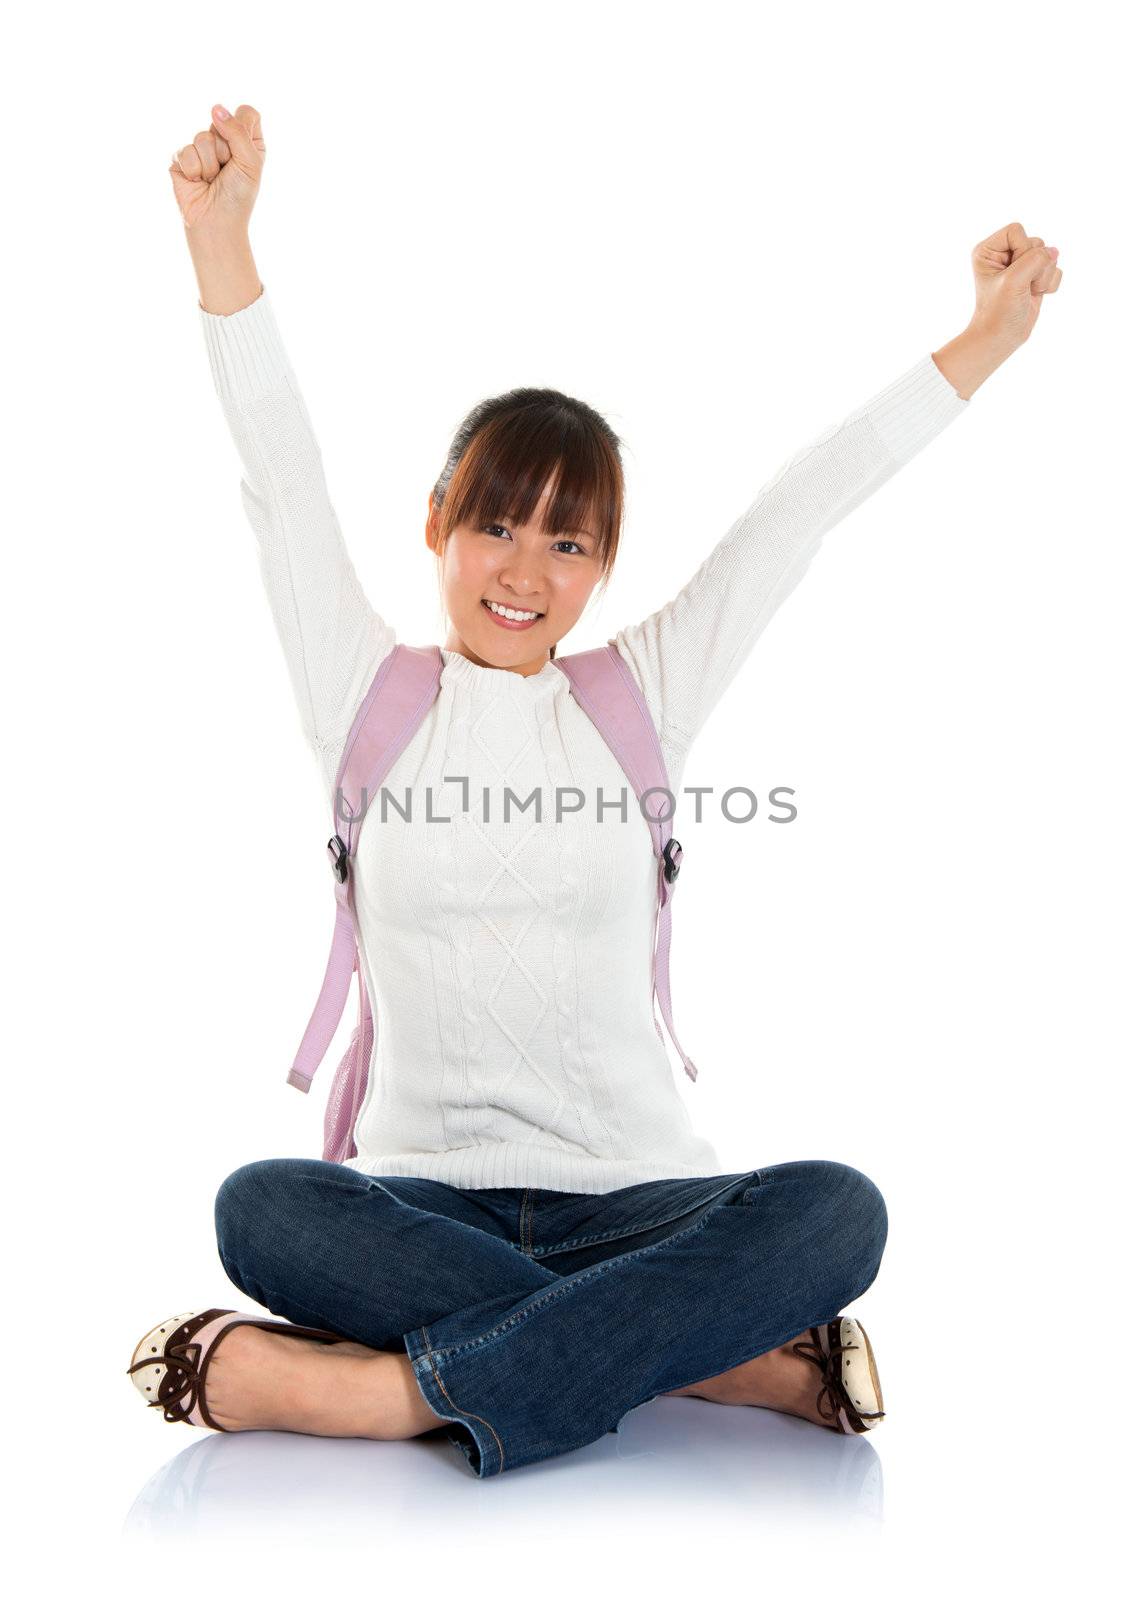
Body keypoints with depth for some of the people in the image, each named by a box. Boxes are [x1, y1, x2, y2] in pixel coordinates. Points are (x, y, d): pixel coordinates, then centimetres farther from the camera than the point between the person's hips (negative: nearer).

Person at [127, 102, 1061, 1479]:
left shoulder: (642, 697, 8)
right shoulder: (369, 697, 7)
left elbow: (807, 501, 6)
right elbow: (284, 489, -2)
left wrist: (993, 331, 8)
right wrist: (221, 239, -10)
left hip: (634, 1194, 1)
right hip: (424, 1194, 0)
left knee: (838, 1211, -30)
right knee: (260, 1208, -32)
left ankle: (367, 1391, -32)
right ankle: (726, 1356, -29)